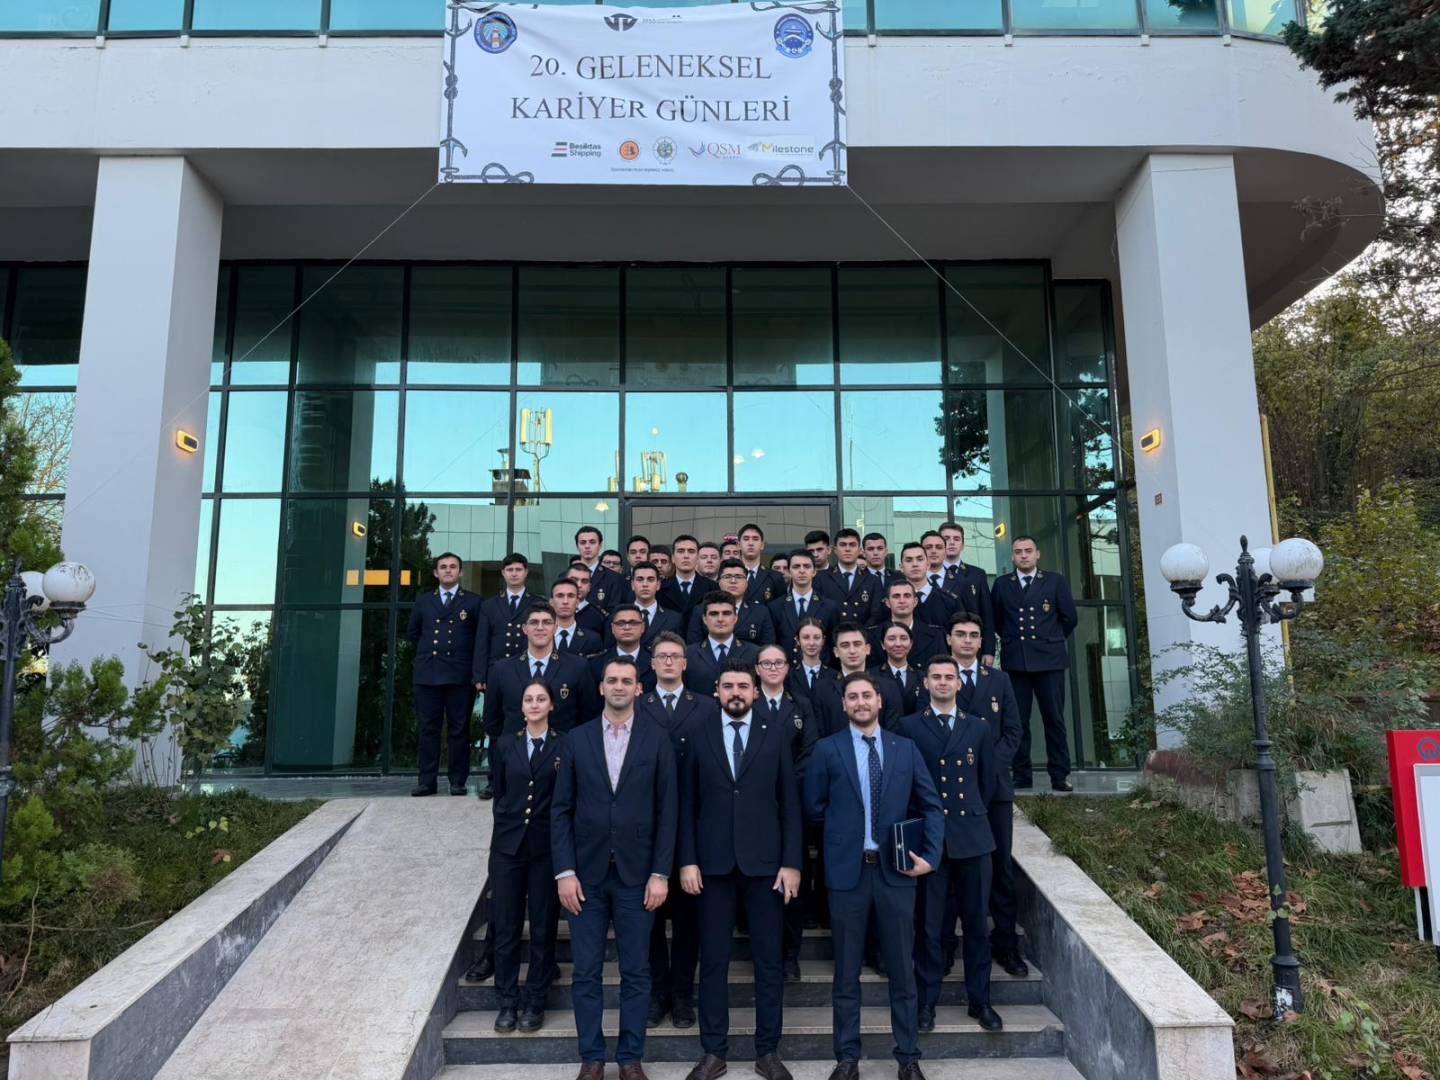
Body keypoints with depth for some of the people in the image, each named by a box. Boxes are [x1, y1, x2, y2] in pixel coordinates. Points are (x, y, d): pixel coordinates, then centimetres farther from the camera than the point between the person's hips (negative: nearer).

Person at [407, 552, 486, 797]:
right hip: (427, 674, 3)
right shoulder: (423, 601, 14)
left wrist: (479, 674, -7)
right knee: (428, 728, 5)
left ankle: (458, 781, 8)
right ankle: (427, 781, 11)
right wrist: (430, 652, 15)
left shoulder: (473, 601, 4)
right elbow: (412, 633, 24)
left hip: (460, 675, -2)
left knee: (459, 729, 2)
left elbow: (481, 639, 0)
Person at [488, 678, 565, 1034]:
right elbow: (499, 794, 13)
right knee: (505, 927, 7)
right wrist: (508, 824, 8)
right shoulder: (505, 746, 6)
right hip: (508, 845, 2)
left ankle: (535, 1002, 20)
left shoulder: (565, 747, -3)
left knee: (543, 927, 6)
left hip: (546, 847, -2)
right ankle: (507, 1001, 20)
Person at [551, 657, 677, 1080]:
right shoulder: (577, 739, 3)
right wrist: (564, 872, -4)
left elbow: (667, 811, -1)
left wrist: (660, 873, -6)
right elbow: (561, 810, 3)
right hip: (586, 874, 1)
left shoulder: (657, 740, 0)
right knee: (586, 973, 8)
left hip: (636, 874, -1)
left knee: (636, 973, 7)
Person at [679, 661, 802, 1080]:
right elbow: (687, 804, 3)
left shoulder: (777, 735, 2)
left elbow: (790, 802, 1)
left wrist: (791, 862, -4)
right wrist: (687, 860, -3)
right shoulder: (699, 736, 3)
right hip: (713, 863, 0)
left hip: (764, 862, 0)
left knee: (768, 961, 8)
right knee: (713, 960, 8)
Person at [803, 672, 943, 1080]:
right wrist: (844, 828, 2)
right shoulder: (827, 749, -1)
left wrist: (930, 855, -2)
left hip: (896, 870, 2)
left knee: (902, 970, 10)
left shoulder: (905, 748, 4)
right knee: (846, 973, 9)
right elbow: (814, 807, 3)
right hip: (847, 871, -1)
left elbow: (932, 806, 7)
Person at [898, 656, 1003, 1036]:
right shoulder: (909, 727, 2)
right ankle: (927, 1001, 18)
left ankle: (979, 1000, 22)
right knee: (927, 925, 4)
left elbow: (988, 780, 16)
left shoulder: (978, 727, 10)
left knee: (976, 923, 9)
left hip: (972, 836, 2)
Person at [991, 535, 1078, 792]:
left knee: (1054, 719, 0)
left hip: (1049, 659, -1)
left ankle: (1060, 775, 7)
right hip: (1015, 660, 1)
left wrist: (1052, 640, 14)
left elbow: (1069, 617, 10)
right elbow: (994, 619, 18)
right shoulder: (1002, 584, 10)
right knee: (1018, 720, 2)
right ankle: (1022, 775, 8)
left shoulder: (1056, 581, 6)